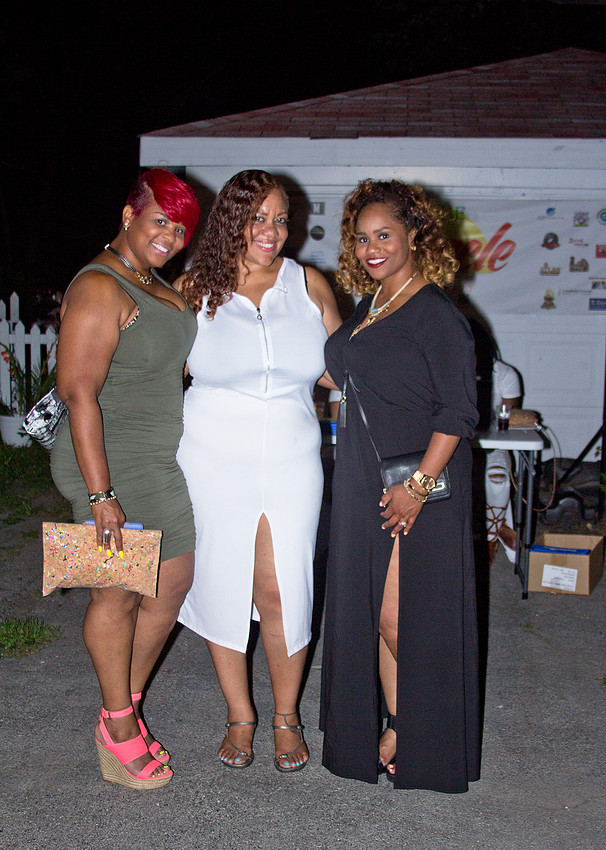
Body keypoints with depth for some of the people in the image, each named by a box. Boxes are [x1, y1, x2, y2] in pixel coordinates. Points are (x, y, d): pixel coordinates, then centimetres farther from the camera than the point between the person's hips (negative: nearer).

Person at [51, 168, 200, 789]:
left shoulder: (157, 286, 12)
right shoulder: (98, 289, -17)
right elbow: (78, 392, -22)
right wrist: (101, 495, -25)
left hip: (165, 465, 9)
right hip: (113, 466, -9)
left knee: (173, 583, 12)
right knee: (120, 593, 4)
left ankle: (125, 711, 29)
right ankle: (119, 730, 22)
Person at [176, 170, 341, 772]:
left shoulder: (309, 286, 5)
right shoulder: (194, 288, 2)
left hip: (290, 462, 0)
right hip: (213, 462, 0)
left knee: (281, 592, 0)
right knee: (221, 585, 7)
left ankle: (286, 716, 23)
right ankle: (239, 717, 27)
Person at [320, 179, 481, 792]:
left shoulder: (436, 314, -12)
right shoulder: (367, 306, 12)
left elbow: (458, 412, -16)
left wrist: (418, 484, -21)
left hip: (419, 487, -8)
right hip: (362, 485, 8)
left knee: (403, 618, -2)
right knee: (367, 614, 11)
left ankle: (422, 744, 18)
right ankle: (395, 728, 26)